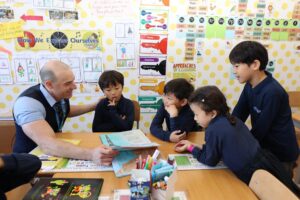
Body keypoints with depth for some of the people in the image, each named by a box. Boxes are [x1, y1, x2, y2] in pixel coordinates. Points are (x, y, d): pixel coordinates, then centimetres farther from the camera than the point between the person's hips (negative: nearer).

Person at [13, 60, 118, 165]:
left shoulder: (62, 95, -9)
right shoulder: (28, 102, -28)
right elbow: (47, 145, -41)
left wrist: (95, 106, 9)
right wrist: (90, 154, -54)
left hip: (54, 155, 6)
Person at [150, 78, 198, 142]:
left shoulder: (189, 112, -21)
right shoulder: (164, 105, -11)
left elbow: (178, 135, -27)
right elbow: (153, 127, -19)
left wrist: (173, 116, -36)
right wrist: (168, 136, -33)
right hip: (171, 143, 3)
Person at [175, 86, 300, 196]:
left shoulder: (213, 130, -24)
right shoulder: (230, 119, 1)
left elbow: (210, 161, -9)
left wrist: (191, 148, 3)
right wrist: (196, 146, 9)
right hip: (264, 161, 8)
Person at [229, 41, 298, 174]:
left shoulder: (272, 92, -29)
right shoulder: (250, 86, -4)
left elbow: (259, 130, -24)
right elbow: (236, 116, -4)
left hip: (281, 154, -7)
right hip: (264, 149, 7)